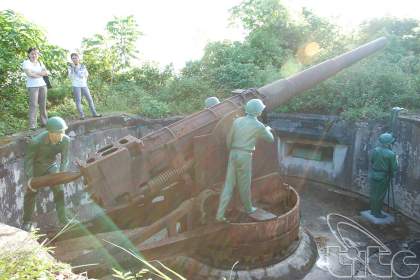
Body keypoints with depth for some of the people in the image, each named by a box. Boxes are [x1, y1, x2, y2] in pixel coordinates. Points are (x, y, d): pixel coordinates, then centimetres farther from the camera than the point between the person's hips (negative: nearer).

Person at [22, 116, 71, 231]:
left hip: (51, 166, 2)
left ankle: (63, 219, 11)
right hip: (36, 166, -2)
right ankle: (27, 221, 26)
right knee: (31, 193, 8)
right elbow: (28, 159, -24)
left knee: (59, 191, -3)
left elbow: (64, 159, -19)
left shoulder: (65, 140, -28)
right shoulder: (36, 142, -36)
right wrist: (30, 177, -34)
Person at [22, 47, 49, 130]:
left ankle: (44, 122, 13)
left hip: (42, 85, 5)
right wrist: (41, 74, -4)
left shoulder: (40, 63, 16)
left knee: (43, 105, 6)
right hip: (32, 86, -5)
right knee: (33, 105, -9)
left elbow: (46, 73, 4)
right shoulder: (26, 62, 0)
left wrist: (35, 72, -8)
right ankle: (32, 125, -9)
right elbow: (29, 74, -14)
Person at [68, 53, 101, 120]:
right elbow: (70, 77, -13)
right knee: (78, 101, -7)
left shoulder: (83, 66, 6)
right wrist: (72, 68, -18)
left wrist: (85, 81, 9)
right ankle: (82, 115, -7)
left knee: (90, 99, 2)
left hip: (84, 85, 3)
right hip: (76, 86, -3)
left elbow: (86, 74, 20)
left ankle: (94, 113, 9)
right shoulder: (70, 67, -1)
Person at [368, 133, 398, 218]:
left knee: (373, 194, 17)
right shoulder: (391, 154, -19)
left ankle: (373, 210, 31)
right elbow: (394, 168, -13)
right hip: (383, 177, -5)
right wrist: (395, 160, 4)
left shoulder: (375, 150, -6)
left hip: (373, 175, 5)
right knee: (380, 196, 8)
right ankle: (377, 212, 19)